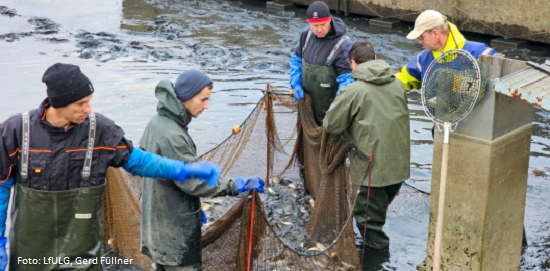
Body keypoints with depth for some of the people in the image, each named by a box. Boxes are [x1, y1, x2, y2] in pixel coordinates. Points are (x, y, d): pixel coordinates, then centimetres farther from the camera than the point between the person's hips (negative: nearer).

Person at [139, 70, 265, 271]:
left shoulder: (158, 122, 6)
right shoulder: (170, 135, -25)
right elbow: (193, 181, -23)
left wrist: (194, 207, 17)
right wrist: (236, 185, -19)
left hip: (159, 222, 10)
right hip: (175, 229, -10)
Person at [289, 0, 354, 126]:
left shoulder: (343, 44, -22)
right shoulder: (307, 33, -2)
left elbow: (347, 78, -23)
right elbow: (296, 59, 12)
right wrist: (296, 84, -1)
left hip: (328, 107, -6)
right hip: (307, 100, 6)